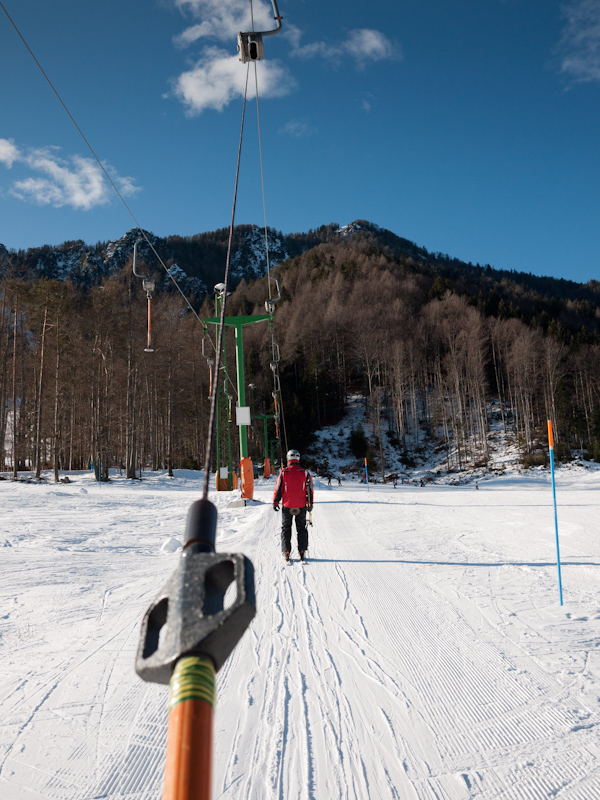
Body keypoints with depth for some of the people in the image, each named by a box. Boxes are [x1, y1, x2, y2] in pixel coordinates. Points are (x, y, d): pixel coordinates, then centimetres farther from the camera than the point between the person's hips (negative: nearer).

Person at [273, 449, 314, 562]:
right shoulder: (305, 472, -4)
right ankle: (302, 551, 8)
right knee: (301, 528, 14)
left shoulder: (284, 472, -9)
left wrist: (275, 502, 6)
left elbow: (278, 489, -4)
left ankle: (286, 552, 7)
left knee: (286, 528, 11)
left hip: (287, 506, -1)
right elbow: (309, 489, 1)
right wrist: (310, 503, 9)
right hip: (301, 506, 1)